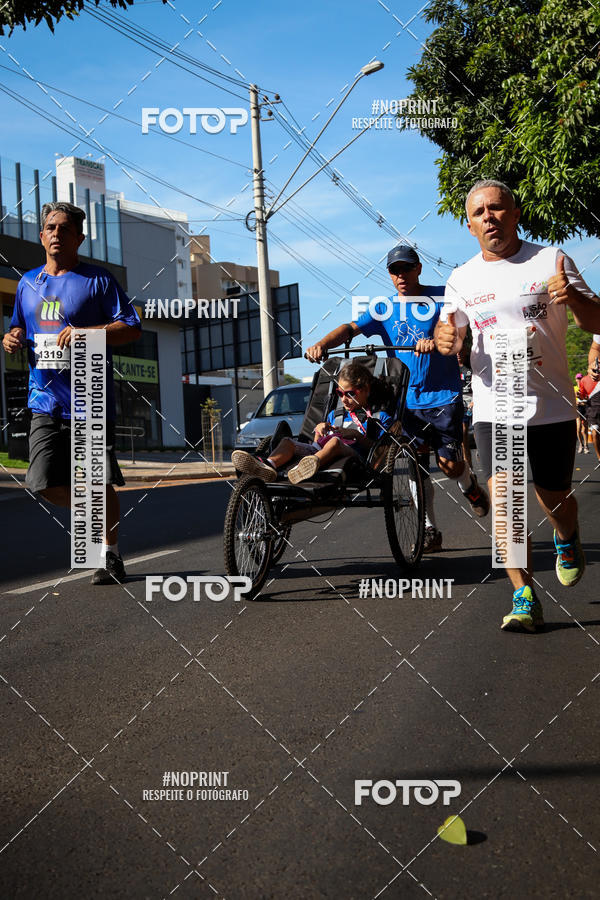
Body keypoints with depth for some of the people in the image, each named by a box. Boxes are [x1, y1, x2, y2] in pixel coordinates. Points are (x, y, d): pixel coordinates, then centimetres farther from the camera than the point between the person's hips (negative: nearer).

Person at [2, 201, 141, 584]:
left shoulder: (98, 279, -1)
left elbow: (132, 328, -7)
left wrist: (84, 332, -20)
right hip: (45, 400, 4)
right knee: (48, 484, -3)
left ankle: (111, 553, 17)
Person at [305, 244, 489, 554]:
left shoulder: (441, 297, 0)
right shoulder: (384, 308, 7)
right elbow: (351, 328, -5)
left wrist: (436, 340, -39)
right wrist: (322, 344, -25)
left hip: (443, 396, -3)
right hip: (408, 399, 3)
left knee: (450, 465, -5)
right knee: (417, 467, 1)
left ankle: (469, 485, 29)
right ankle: (429, 530, 12)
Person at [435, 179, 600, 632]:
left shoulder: (550, 260, -1)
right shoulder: (463, 279, 7)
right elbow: (449, 333, 15)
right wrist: (446, 338, -11)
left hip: (551, 404, -1)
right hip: (494, 407, 1)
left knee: (554, 498, 10)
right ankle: (524, 598, -3)